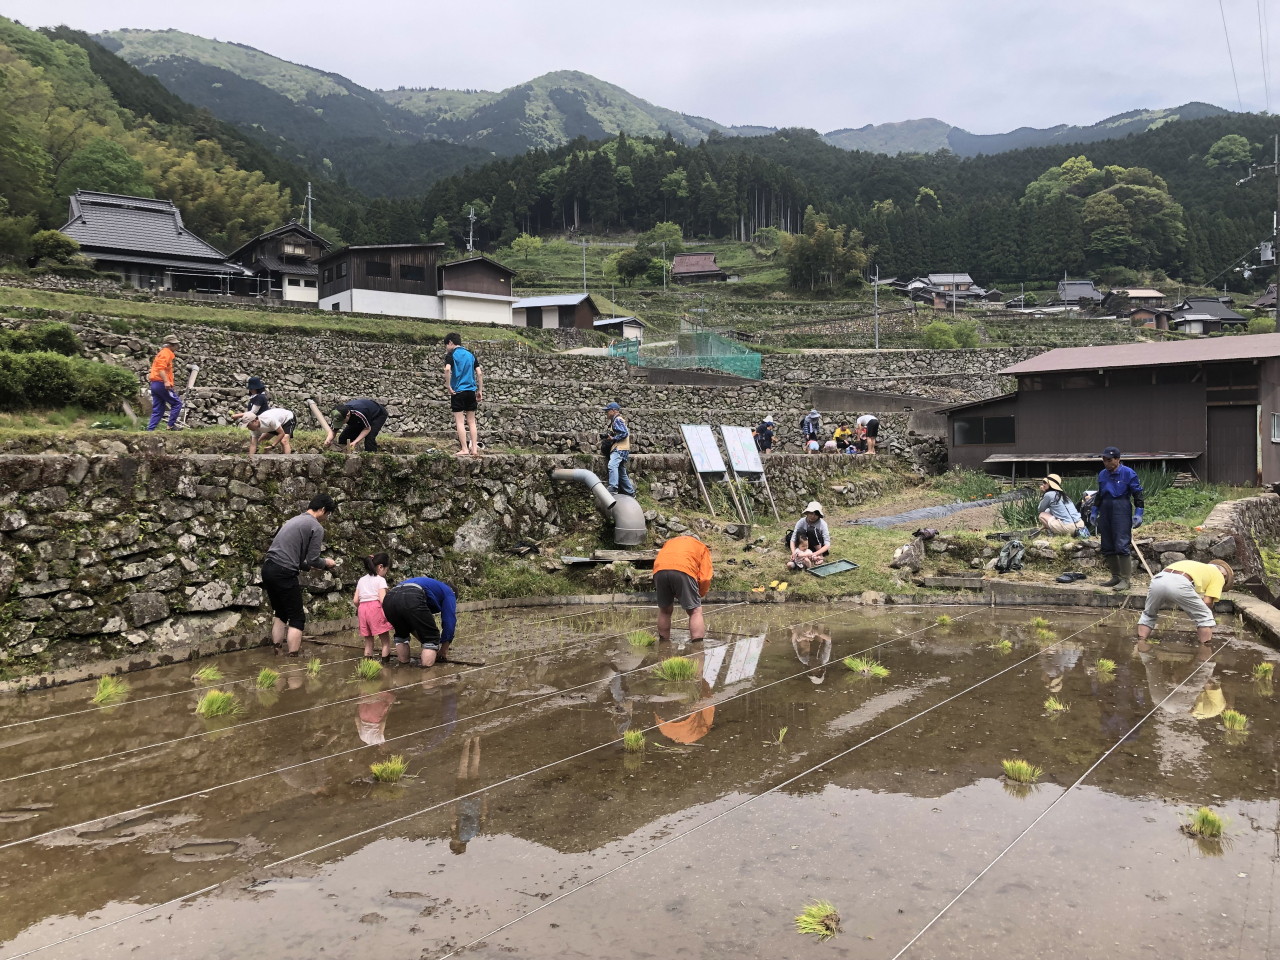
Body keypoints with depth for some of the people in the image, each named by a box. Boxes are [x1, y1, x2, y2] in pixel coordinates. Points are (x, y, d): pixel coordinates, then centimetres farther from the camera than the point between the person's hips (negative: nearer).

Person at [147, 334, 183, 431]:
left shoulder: (161, 353, 23)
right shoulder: (166, 353, -8)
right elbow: (161, 368, -22)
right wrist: (166, 381, -30)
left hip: (155, 384, 10)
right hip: (161, 384, -10)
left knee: (157, 410, 8)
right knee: (177, 403, -3)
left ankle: (150, 430, 3)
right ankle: (171, 425, -5)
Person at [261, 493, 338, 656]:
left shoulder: (294, 520, 23)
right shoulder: (317, 527, -3)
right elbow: (313, 560, -7)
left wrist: (310, 566, 30)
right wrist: (326, 563, 13)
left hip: (268, 569, 8)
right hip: (284, 573, -8)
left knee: (280, 614, 19)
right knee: (297, 618, 1)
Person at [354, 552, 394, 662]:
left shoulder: (361, 580, 16)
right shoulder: (380, 580, -2)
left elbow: (355, 601, 11)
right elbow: (382, 600, -13)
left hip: (362, 609, 6)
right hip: (376, 608, -6)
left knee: (368, 641, 13)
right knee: (386, 640, 3)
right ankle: (386, 662, -1)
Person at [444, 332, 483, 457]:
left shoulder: (452, 355, -3)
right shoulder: (471, 355, 11)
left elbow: (447, 369, -22)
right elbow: (479, 373, 6)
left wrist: (449, 387, -14)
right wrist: (480, 391, 9)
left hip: (458, 391, -4)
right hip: (471, 391, 5)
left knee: (460, 422, 0)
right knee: (471, 422, 10)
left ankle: (464, 449, -3)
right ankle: (474, 449, 6)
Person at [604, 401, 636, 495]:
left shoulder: (618, 420, -6)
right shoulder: (614, 421, 26)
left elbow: (624, 433, -17)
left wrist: (613, 438, -13)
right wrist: (609, 437, 14)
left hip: (620, 448, -11)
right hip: (618, 449, 11)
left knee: (612, 465, -31)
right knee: (622, 473, 12)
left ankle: (613, 487, -46)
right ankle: (630, 492, 18)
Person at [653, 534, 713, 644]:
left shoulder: (669, 542, 41)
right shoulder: (703, 548, 30)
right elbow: (705, 578, 15)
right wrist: (699, 596, 31)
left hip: (659, 570, 4)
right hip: (683, 570, -4)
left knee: (664, 611, 21)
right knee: (695, 611, 6)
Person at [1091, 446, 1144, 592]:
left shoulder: (1128, 473, -6)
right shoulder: (1102, 474, 13)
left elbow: (1138, 494, -5)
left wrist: (1138, 513, -11)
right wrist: (1095, 511, 21)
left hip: (1122, 511, -7)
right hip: (1105, 511, 7)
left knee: (1121, 545, -13)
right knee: (1107, 547, 8)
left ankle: (1125, 580, -8)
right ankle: (1116, 577, 19)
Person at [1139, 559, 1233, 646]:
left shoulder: (1199, 567, 42)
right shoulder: (1218, 575, 23)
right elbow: (1207, 602, 13)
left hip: (1157, 579, 6)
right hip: (1179, 584, -6)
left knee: (1148, 615, 29)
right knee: (1205, 618, 16)